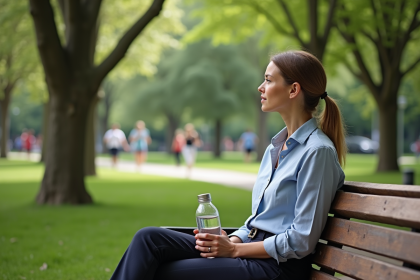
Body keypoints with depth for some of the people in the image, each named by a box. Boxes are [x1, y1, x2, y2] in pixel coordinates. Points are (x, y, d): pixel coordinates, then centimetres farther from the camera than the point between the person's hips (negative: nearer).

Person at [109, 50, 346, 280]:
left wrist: (234, 249, -13)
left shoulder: (318, 151, -13)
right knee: (149, 238, -7)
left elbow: (301, 241, -16)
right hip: (253, 249, 8)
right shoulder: (276, 146, 15)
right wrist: (232, 240, -1)